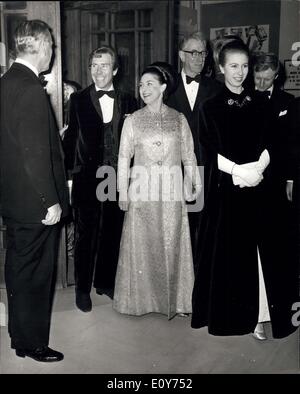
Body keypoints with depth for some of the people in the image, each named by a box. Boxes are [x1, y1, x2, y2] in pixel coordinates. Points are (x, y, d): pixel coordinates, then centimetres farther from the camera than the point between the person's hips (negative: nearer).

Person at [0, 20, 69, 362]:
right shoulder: (31, 90, -21)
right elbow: (36, 153, -24)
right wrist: (51, 202, -18)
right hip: (34, 203, -9)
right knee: (36, 274, 5)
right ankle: (34, 344, 22)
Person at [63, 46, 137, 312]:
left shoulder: (128, 101, 6)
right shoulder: (78, 100, 1)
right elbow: (70, 138, -2)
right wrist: (69, 173, -8)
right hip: (87, 178, -2)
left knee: (113, 234, 13)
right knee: (86, 235, 7)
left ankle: (106, 282, 31)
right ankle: (83, 288, 23)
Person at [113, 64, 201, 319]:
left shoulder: (178, 119, 6)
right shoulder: (133, 120, 4)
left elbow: (188, 155, 8)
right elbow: (124, 157, 2)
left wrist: (195, 184, 2)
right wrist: (122, 192, -3)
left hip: (171, 192, 1)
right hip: (142, 191, 0)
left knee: (172, 244, 6)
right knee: (141, 245, 5)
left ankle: (173, 298, 20)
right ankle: (141, 298, 19)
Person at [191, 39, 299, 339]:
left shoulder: (258, 102, 12)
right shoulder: (212, 106, 3)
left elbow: (268, 143, 6)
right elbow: (212, 151, -5)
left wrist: (258, 168, -13)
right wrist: (239, 171, -17)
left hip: (257, 184, 3)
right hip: (225, 184, -2)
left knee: (257, 246, 1)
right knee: (227, 246, 1)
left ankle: (258, 310, 11)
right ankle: (227, 312, 14)